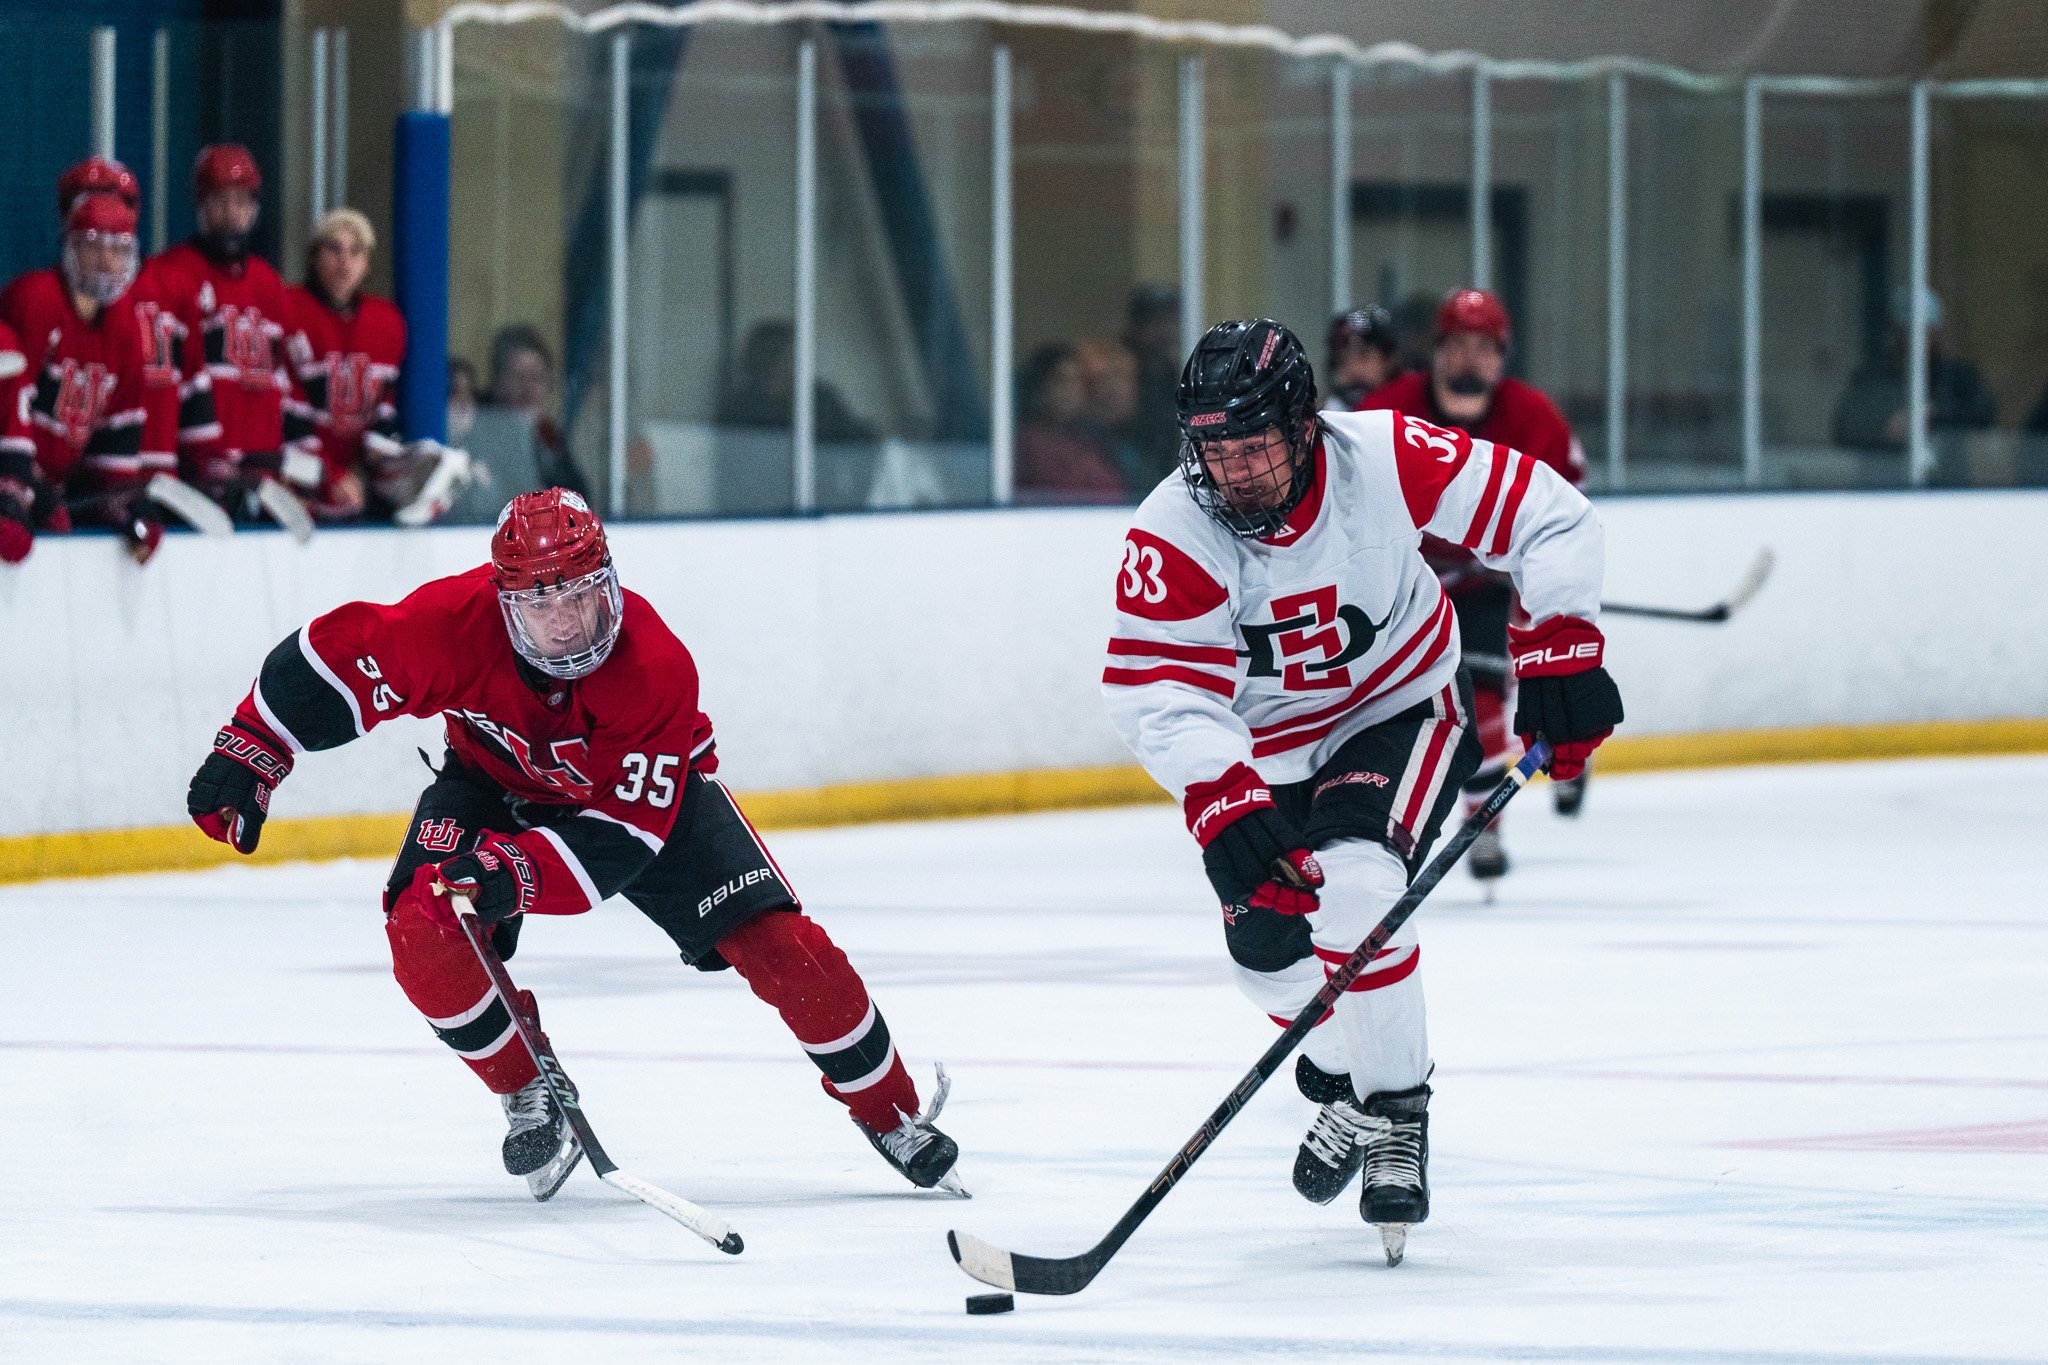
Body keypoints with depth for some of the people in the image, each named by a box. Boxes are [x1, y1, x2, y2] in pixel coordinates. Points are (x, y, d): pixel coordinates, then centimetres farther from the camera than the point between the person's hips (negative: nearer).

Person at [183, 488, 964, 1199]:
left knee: (778, 944, -14)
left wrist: (516, 871, -49)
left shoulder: (657, 670, -36)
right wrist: (247, 758, -18)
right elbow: (330, 658, -19)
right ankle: (531, 1098, 0)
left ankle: (891, 1115, 8)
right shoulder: (452, 624, -35)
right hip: (496, 780, 2)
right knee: (421, 929, -24)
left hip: (647, 790, -2)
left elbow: (625, 834, -36)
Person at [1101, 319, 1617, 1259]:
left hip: (1402, 709, -3)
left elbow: (1545, 516, -18)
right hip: (1268, 750, 3)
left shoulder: (1385, 460, -27)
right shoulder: (1172, 538, -26)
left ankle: (1396, 1111, -13)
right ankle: (1345, 1083, 33)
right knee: (1266, 943, 0)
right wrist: (1219, 795, -49)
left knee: (1354, 888, -28)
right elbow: (1157, 691, -33)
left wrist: (1559, 642, -27)